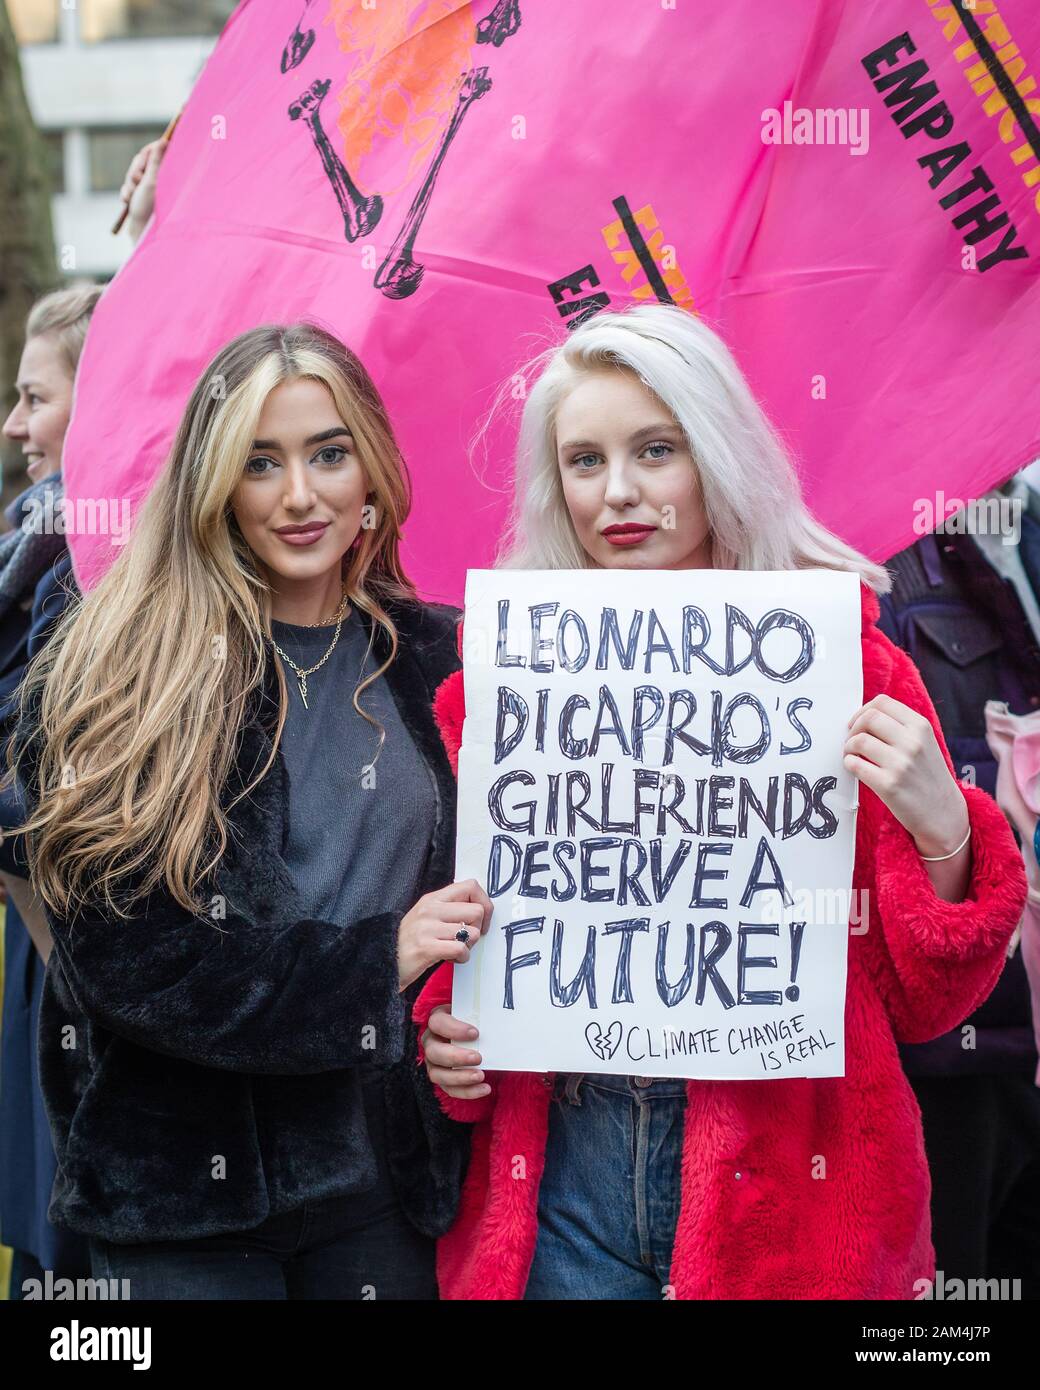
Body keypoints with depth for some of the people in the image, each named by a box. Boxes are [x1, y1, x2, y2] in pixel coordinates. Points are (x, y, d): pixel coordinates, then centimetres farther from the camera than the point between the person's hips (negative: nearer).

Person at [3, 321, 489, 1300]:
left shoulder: (437, 659, 3)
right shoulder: (115, 674, -7)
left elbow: (493, 879, 10)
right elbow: (121, 951, -13)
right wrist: (372, 965, -14)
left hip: (387, 1175, 3)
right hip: (178, 1186, -3)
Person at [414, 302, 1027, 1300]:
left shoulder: (844, 663, -2)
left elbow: (920, 1004, -1)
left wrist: (942, 838, -17)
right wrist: (443, 1042, -5)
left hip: (788, 1180, -1)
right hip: (561, 1176, 2)